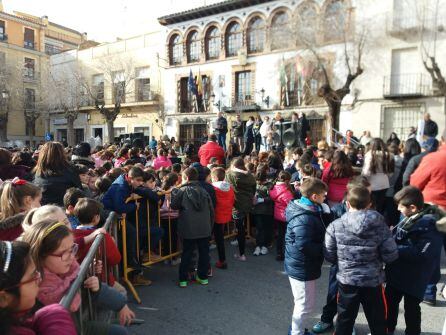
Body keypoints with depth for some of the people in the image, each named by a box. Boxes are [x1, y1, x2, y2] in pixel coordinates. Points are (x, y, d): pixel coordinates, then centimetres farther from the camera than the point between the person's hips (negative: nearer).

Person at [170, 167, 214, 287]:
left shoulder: (182, 191, -5)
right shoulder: (204, 191, 6)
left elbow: (173, 205, 1)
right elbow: (211, 210, 9)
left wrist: (174, 191, 12)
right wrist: (210, 227, 18)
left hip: (189, 230, -2)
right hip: (205, 229, 2)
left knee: (186, 254, 8)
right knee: (204, 253, 12)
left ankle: (183, 279, 12)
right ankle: (203, 277, 20)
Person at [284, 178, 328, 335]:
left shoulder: (308, 211, 5)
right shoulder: (304, 219, -28)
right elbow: (304, 245, -31)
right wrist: (324, 249, -18)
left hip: (300, 265, 10)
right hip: (302, 268, -10)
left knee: (303, 302, 25)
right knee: (306, 304, 8)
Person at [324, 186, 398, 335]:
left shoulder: (335, 226, -14)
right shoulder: (380, 225, -14)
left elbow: (329, 255, -8)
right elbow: (391, 255, -10)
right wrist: (376, 257, 10)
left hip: (346, 280, 0)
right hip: (373, 281, 0)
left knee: (344, 320, 18)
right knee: (378, 322, 21)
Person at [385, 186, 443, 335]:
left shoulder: (430, 224, -24)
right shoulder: (409, 217, -1)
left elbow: (422, 253, -30)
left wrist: (395, 249, -27)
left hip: (414, 277, -7)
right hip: (397, 271, 8)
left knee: (411, 308, 14)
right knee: (390, 302, 21)